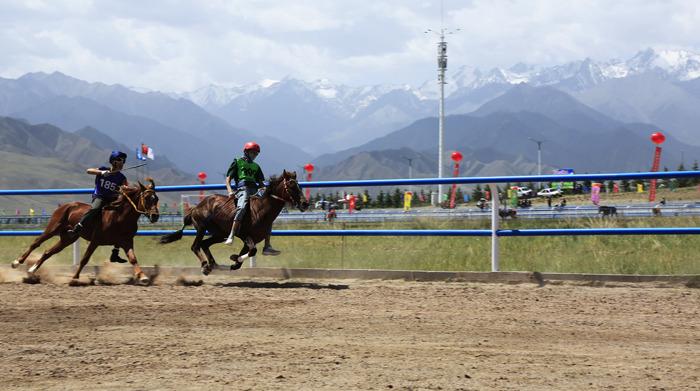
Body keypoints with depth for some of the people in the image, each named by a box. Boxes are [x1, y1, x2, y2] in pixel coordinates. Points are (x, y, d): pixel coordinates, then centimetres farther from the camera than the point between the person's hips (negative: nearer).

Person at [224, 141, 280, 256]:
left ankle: (267, 247, -8)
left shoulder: (256, 167, 28)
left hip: (255, 191, 6)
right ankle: (231, 237, -42)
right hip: (242, 189, -6)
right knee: (242, 208, -36)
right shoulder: (237, 163, 13)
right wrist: (230, 191, -12)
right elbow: (228, 179, 6)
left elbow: (261, 183, 26)